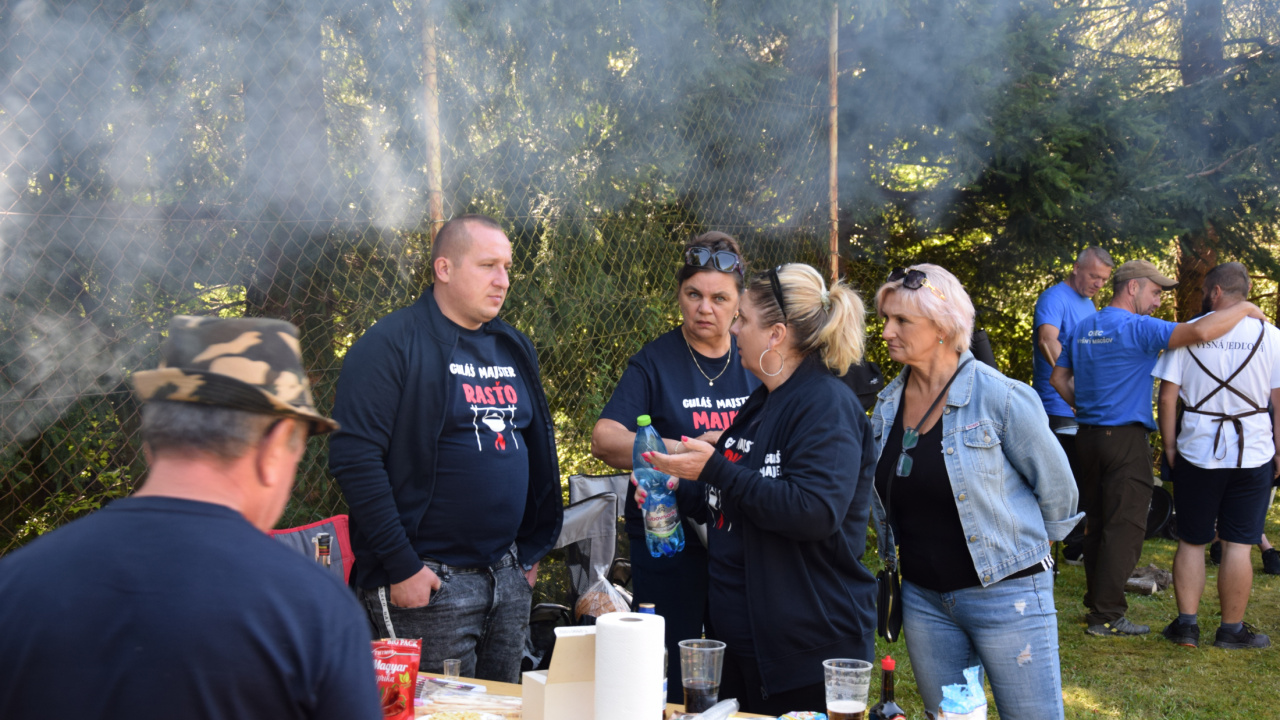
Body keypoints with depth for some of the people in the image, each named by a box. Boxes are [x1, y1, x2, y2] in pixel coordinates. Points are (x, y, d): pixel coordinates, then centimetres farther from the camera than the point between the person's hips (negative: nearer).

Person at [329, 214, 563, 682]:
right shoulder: (392, 345, -10)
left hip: (509, 574, 7)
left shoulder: (514, 348, 14)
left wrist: (531, 550, 17)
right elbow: (354, 458, -16)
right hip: (429, 581, -7)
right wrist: (400, 567, -18)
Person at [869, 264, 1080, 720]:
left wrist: (1030, 551, 7)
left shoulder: (1001, 398, -14)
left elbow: (1056, 487, -4)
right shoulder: (888, 404, 3)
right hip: (924, 597, 6)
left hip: (1005, 594, -6)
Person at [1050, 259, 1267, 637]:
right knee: (1125, 527, -3)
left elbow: (1059, 377, 17)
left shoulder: (1082, 329, 11)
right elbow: (1200, 331, -25)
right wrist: (1244, 308, -12)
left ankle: (1097, 604, 22)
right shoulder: (1137, 328, -14)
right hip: (1125, 439, -8)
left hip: (1089, 435, 8)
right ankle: (1107, 617, -2)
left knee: (1097, 523, 15)